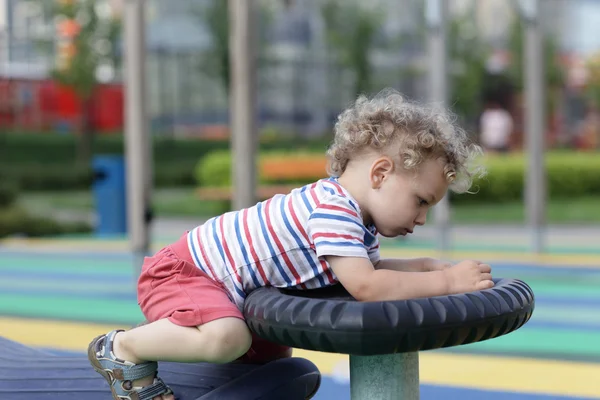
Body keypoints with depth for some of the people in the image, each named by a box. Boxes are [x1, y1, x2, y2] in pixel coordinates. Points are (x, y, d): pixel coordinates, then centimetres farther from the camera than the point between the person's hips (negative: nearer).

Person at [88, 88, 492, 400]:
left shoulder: (356, 219, 2)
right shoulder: (332, 209, -30)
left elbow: (366, 269, 13)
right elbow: (364, 286, -38)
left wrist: (424, 266, -2)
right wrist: (446, 281, -30)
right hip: (182, 271, -10)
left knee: (273, 355, 27)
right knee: (225, 338, -38)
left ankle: (167, 335, 32)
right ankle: (123, 348, -12)